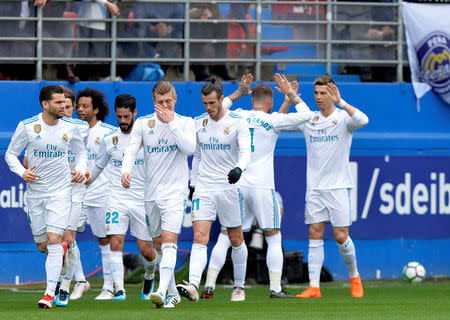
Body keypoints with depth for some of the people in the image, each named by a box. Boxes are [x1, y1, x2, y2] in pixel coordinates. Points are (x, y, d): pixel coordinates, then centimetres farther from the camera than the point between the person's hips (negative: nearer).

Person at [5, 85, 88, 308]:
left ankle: (50, 293, -14)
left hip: (60, 191, -1)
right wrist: (22, 172, -15)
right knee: (42, 246, 5)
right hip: (35, 192, 1)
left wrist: (81, 170, -5)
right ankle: (62, 249, 42)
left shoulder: (70, 128, -2)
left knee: (53, 239, -15)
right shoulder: (27, 127, -7)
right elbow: (11, 154, 2)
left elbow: (81, 153, 15)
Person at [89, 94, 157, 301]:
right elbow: (97, 167, 19)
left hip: (143, 200, -1)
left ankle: (149, 276, 33)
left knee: (146, 250, 2)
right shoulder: (109, 140, 5)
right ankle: (119, 288, -15)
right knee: (115, 243, -16)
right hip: (117, 199, 1)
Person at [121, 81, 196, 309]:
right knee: (159, 245, 9)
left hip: (175, 193, -4)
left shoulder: (185, 123, 0)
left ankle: (162, 292, -30)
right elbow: (132, 149, -2)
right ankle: (173, 293, 20)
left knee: (169, 241, -19)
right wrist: (126, 169, -22)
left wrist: (171, 123, -18)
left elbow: (190, 148, -15)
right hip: (151, 193, 4)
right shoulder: (142, 124, 6)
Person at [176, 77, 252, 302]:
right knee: (199, 237, -13)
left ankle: (239, 287, 24)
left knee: (236, 240, 8)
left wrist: (239, 168, -37)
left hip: (230, 188, -2)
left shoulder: (238, 122, -5)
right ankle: (193, 286, -27)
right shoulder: (198, 123, 7)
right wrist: (193, 184, 18)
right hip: (204, 188, 2)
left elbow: (246, 152, -17)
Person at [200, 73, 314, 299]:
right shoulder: (272, 121, -4)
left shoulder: (237, 117, 6)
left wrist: (238, 93, 28)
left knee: (225, 237, 7)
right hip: (262, 187, -3)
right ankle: (275, 288, 1)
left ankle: (209, 285, -1)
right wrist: (290, 93, 11)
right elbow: (306, 115, -1)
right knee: (274, 238, 6)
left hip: (236, 186, 3)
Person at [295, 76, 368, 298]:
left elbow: (363, 120, -25)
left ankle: (354, 276, 20)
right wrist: (290, 99, -5)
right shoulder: (308, 119, 8)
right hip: (314, 187, 3)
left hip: (338, 187, -3)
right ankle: (314, 287, -2)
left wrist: (340, 102, -32)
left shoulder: (343, 118, -5)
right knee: (315, 235, -1)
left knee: (341, 237, -3)